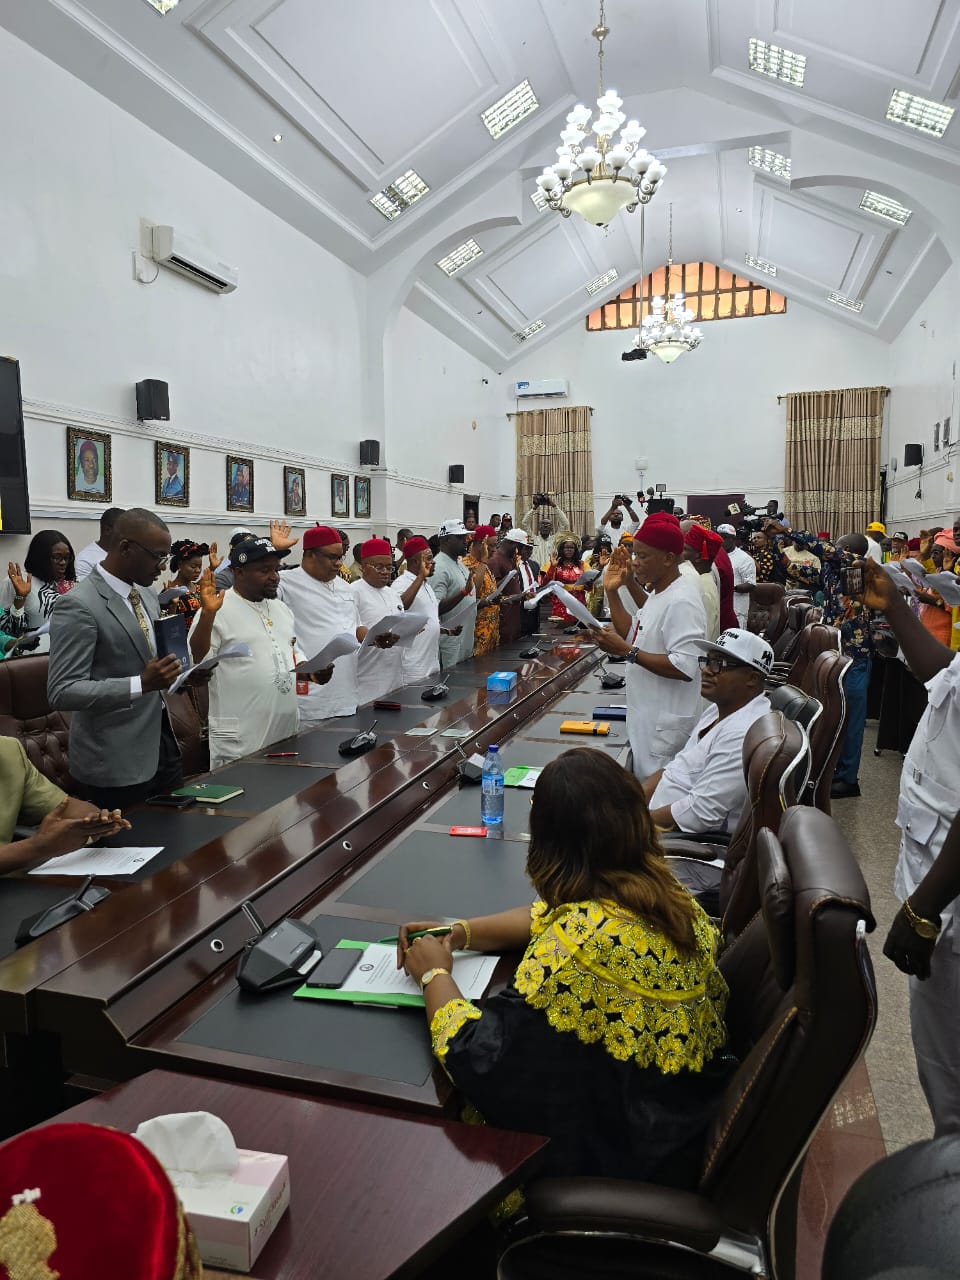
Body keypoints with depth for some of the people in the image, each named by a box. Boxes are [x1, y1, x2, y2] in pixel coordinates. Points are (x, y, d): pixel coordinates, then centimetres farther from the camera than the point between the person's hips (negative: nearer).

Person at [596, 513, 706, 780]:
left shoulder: (681, 601, -21)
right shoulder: (659, 593, 11)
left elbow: (685, 668, -28)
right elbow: (633, 636, 14)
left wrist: (627, 651, -26)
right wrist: (612, 592, 6)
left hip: (665, 726, -10)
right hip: (648, 718, 10)